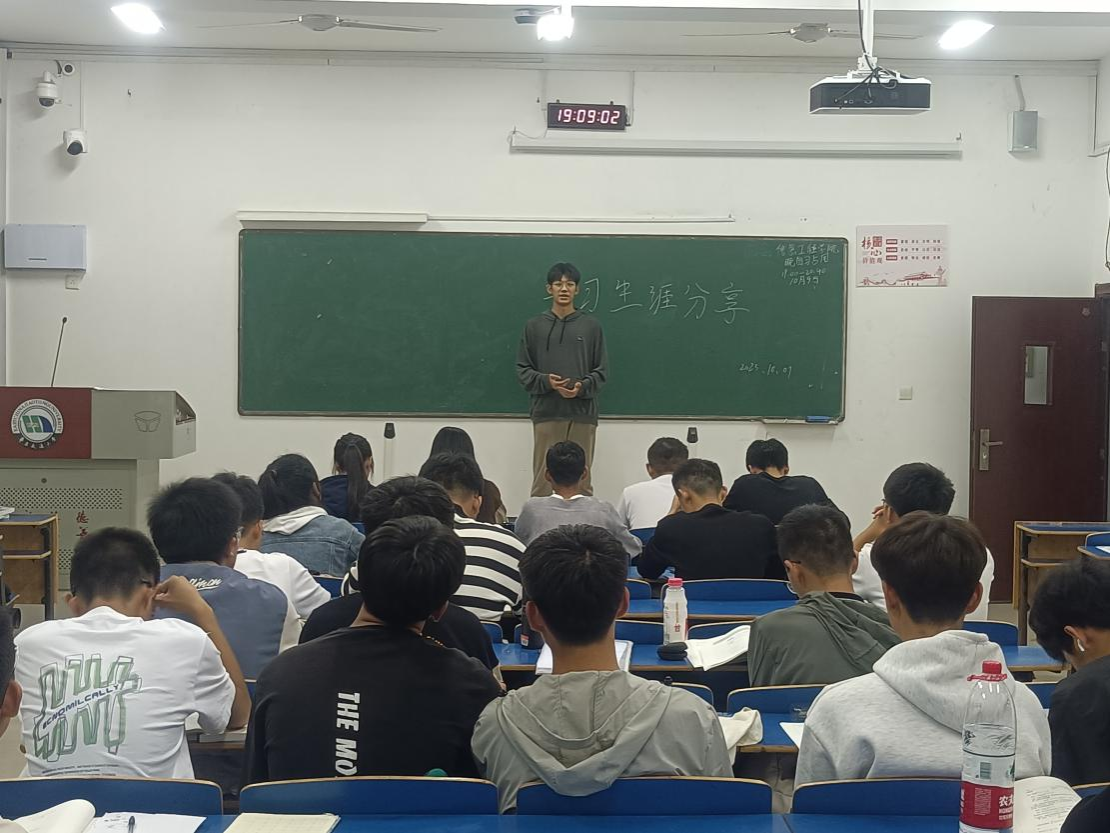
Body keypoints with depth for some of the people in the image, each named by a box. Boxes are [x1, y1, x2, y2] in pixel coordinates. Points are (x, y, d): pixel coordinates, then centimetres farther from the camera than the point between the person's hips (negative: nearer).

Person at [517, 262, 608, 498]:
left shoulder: (591, 326, 6)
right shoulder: (534, 326, 7)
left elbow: (602, 371, 6)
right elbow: (523, 370, 6)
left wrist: (582, 387, -13)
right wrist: (546, 382, -12)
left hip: (582, 413, 0)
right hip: (546, 413, 0)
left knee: (581, 479, 4)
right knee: (543, 480, 0)